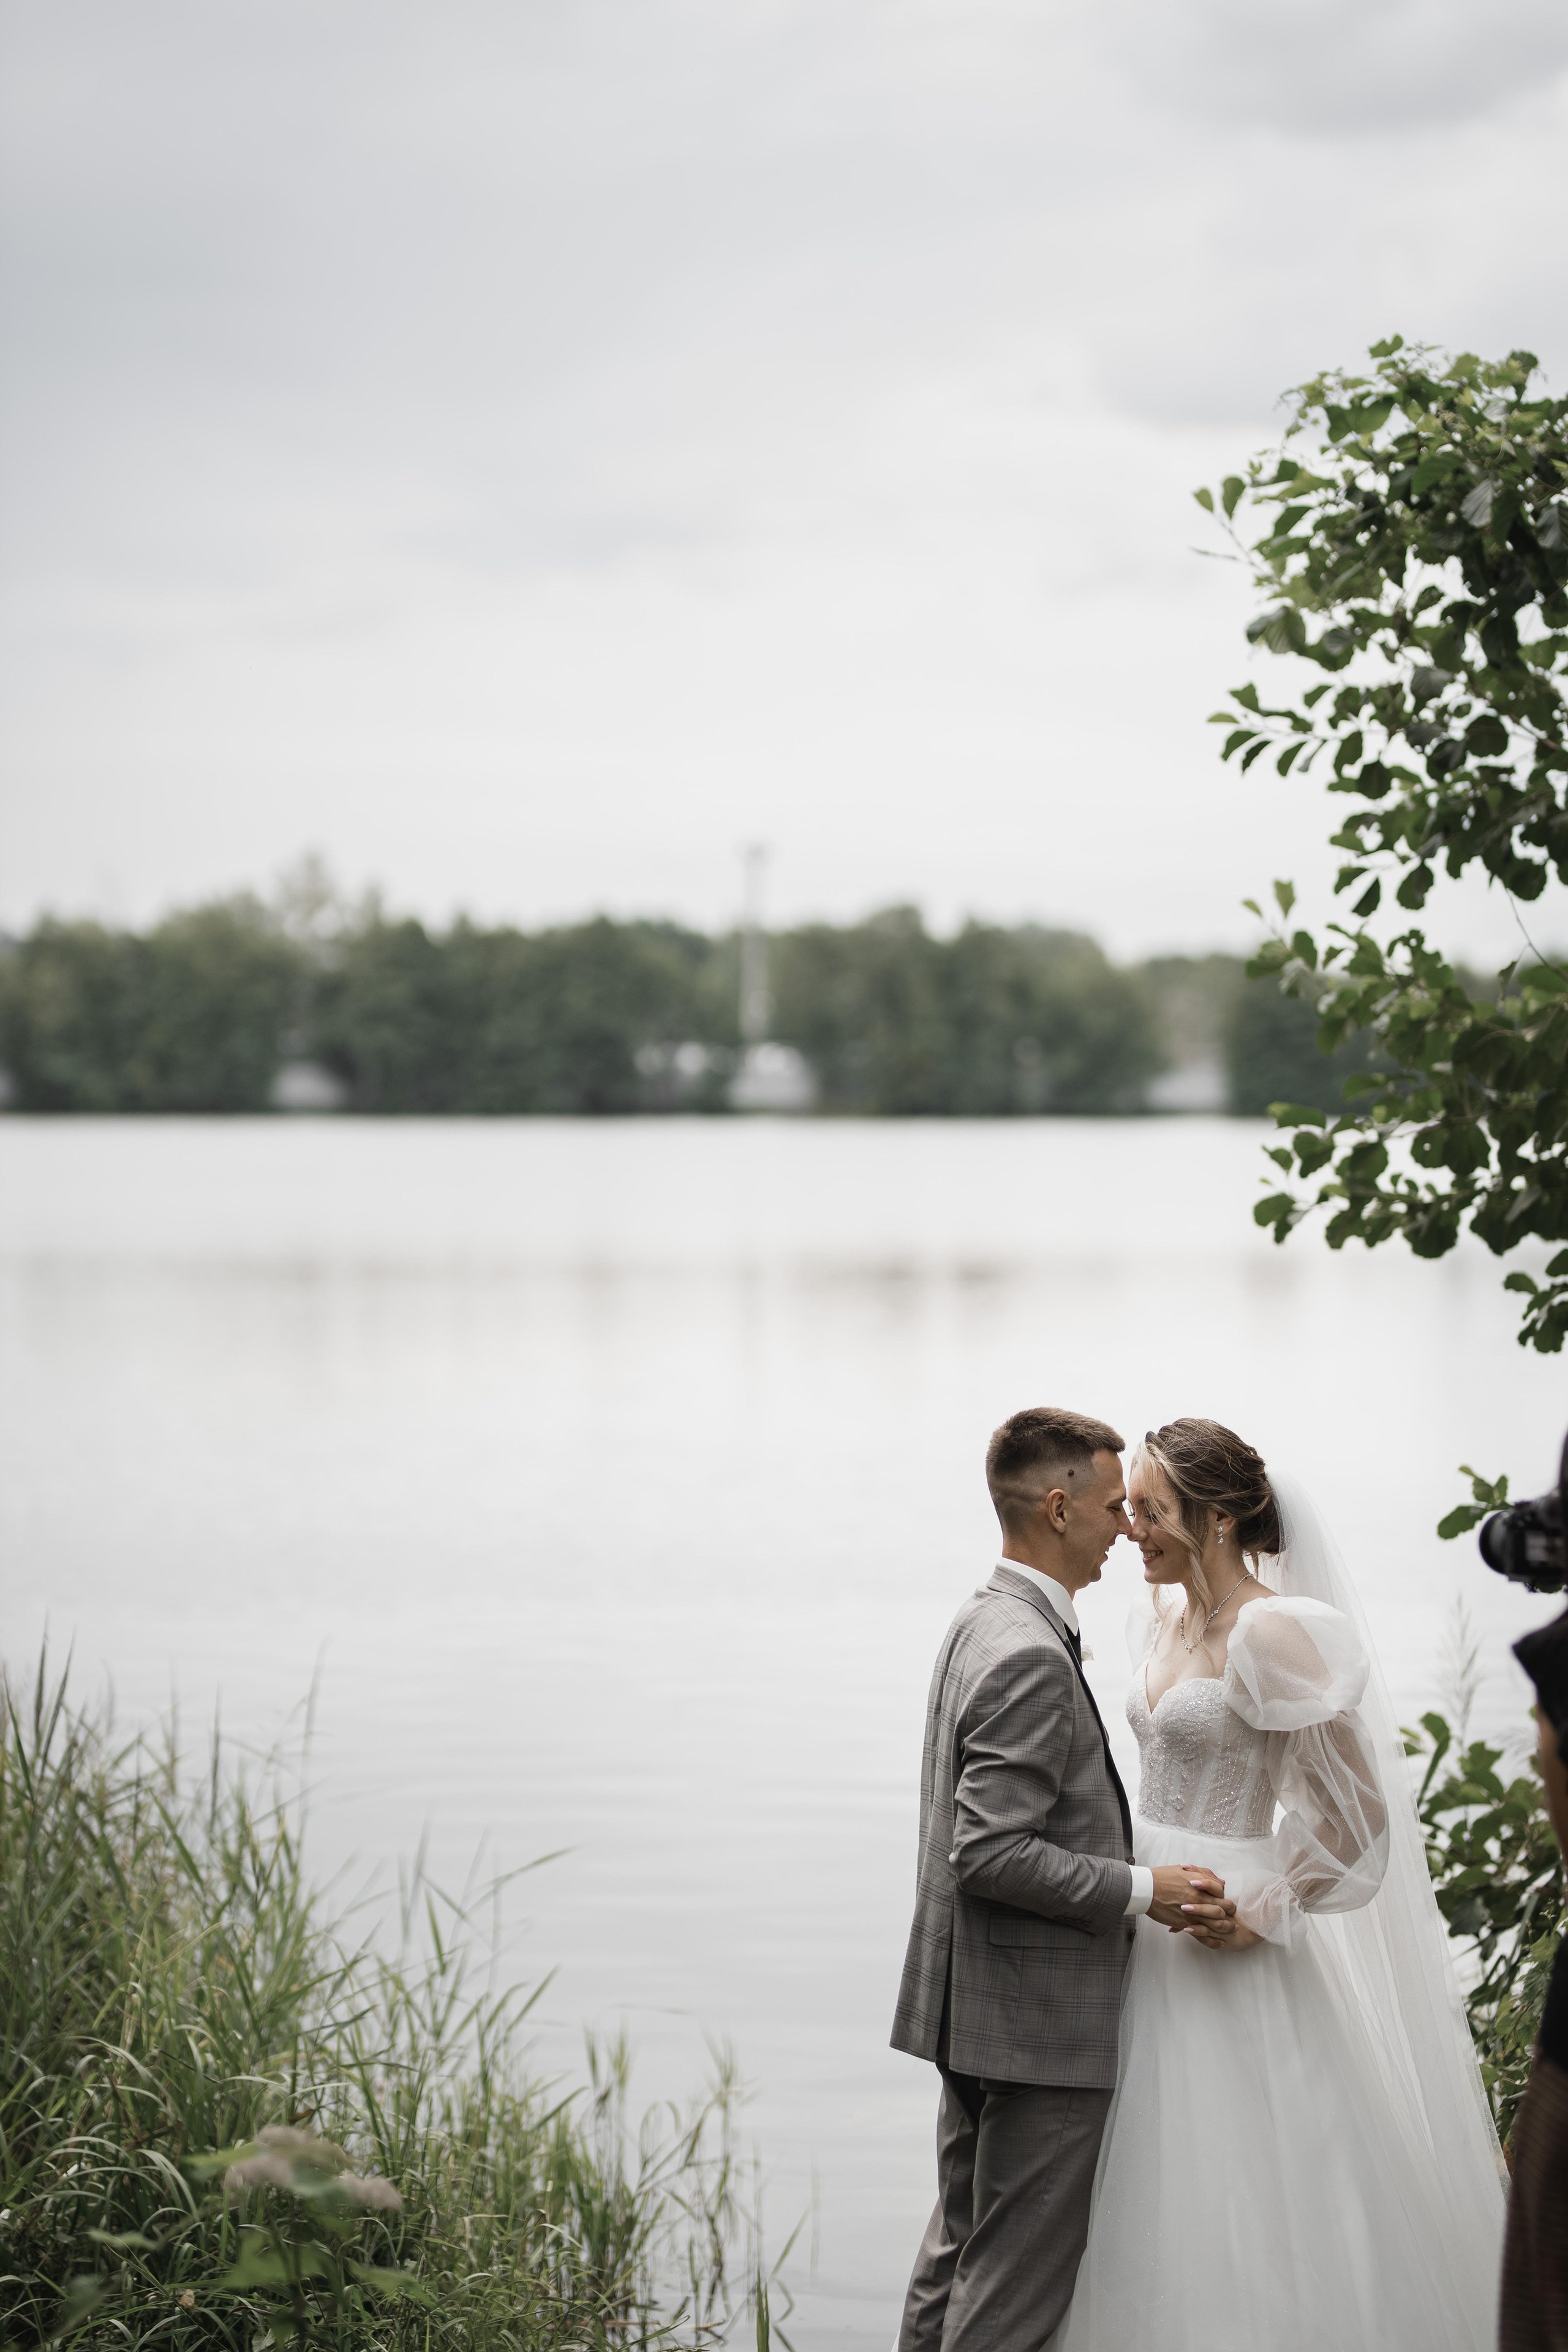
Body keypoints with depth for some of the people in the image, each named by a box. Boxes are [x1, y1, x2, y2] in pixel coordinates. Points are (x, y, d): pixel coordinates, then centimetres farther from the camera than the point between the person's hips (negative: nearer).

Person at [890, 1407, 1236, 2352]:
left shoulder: (983, 1624, 10)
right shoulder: (1031, 1657, -21)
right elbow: (991, 1854, -25)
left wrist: (1131, 1865, 17)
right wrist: (1142, 1891, -18)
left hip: (979, 2014, 10)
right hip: (1041, 2023, -10)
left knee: (963, 2251, 17)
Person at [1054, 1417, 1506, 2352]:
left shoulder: (1271, 1632, -17)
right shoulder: (1172, 1615, 8)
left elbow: (1355, 1810, -16)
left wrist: (1261, 1915, -17)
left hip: (1222, 1935, -8)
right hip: (1154, 1924, 8)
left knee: (1244, 2190, -3)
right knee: (1154, 2191, 11)